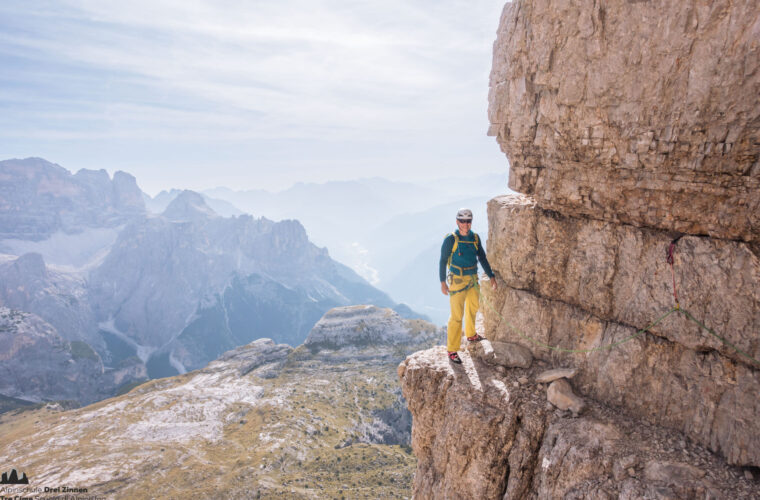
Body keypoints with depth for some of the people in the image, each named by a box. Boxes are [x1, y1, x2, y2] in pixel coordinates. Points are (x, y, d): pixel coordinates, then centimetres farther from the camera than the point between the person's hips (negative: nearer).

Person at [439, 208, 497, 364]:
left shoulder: (475, 238, 1)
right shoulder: (451, 239, -15)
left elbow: (482, 258, 9)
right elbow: (443, 260, -9)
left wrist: (491, 276, 5)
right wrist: (442, 282, -11)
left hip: (473, 280, 7)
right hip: (457, 281, -6)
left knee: (473, 307, 25)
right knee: (457, 316, -5)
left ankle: (471, 335, 49)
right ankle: (452, 350, 4)